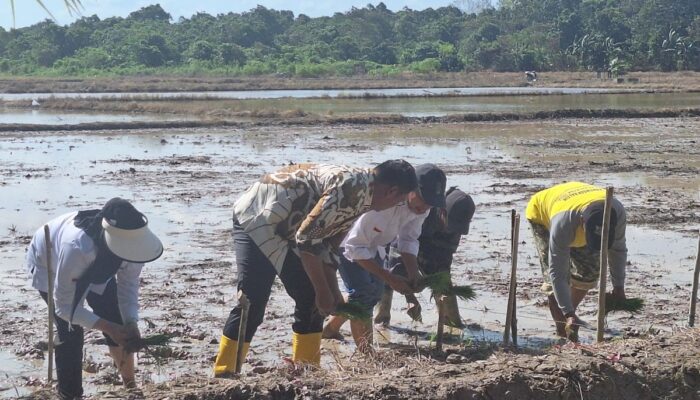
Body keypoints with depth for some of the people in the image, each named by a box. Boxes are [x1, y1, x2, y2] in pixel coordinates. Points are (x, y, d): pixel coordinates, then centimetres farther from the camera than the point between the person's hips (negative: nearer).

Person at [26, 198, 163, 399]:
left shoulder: (131, 241, -33)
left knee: (118, 319, 0)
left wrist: (131, 322, -28)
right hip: (49, 265, -4)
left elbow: (129, 283, -14)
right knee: (70, 332, -15)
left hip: (95, 266, 5)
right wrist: (106, 326, -39)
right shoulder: (76, 247, -47)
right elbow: (63, 306, -35)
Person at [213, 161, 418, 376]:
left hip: (283, 228, 10)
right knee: (252, 303, -15)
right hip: (256, 216, -10)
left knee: (310, 301, 9)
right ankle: (223, 374, -9)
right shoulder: (352, 186, -23)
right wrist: (323, 291, -16)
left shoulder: (360, 199, 9)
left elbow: (327, 245, 14)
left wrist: (333, 293, 8)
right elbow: (307, 239, -25)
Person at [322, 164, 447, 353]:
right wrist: (390, 278, -38)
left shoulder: (421, 205, -21)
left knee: (375, 292, 16)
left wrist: (413, 277, -22)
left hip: (372, 243, 8)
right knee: (362, 294, -20)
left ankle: (331, 329, 38)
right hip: (345, 240, -8)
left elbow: (408, 240, -7)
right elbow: (355, 248, -36)